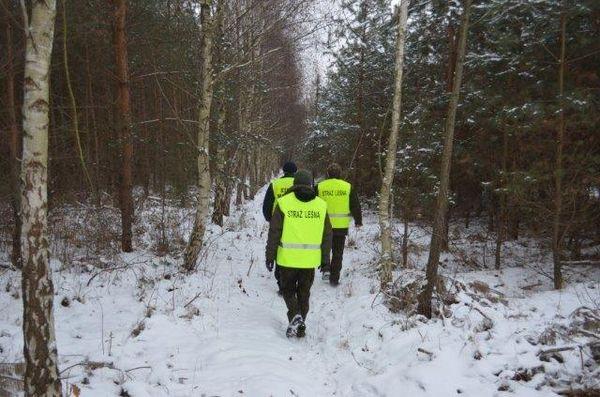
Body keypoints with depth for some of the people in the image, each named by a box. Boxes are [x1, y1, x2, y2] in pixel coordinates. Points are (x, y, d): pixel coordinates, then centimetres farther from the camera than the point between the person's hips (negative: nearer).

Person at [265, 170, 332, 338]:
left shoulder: (284, 203, -6)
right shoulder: (321, 205, 3)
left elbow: (274, 232, -6)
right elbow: (327, 235, 8)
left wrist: (270, 255, 2)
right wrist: (325, 258, 16)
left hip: (288, 258, -2)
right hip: (310, 259, 3)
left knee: (288, 289, 15)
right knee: (304, 293, 17)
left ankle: (295, 315, -6)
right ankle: (300, 325, 21)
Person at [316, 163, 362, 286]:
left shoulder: (320, 187, -1)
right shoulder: (348, 187, 0)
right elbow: (355, 206, 5)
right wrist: (358, 221, 18)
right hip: (342, 226, 0)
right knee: (338, 253, 10)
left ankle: (325, 269, 4)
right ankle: (334, 279, 14)